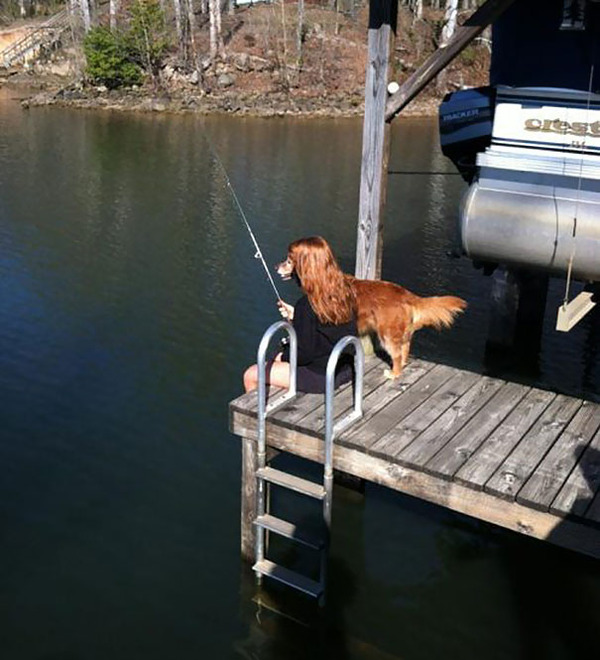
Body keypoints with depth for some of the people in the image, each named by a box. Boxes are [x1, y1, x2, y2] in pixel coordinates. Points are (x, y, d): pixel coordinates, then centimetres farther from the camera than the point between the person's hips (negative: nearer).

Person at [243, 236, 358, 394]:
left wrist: (283, 356, 0)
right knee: (281, 357, 31)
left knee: (250, 376, 6)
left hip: (320, 376, -8)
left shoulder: (307, 305, -26)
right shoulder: (344, 292, -3)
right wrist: (295, 315, 11)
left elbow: (304, 354, -20)